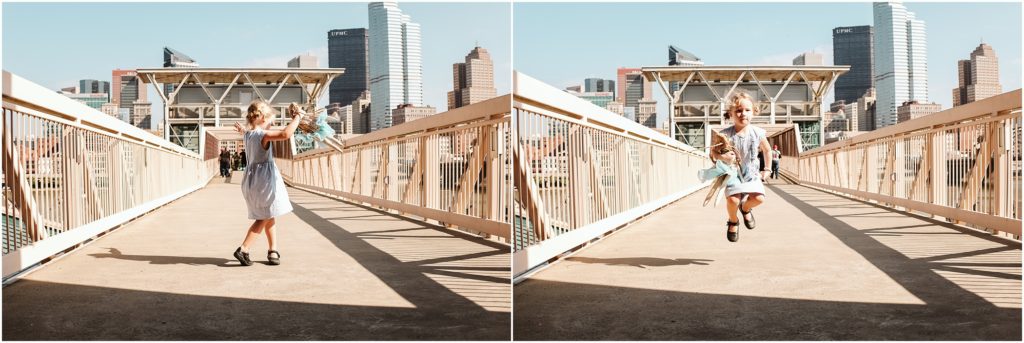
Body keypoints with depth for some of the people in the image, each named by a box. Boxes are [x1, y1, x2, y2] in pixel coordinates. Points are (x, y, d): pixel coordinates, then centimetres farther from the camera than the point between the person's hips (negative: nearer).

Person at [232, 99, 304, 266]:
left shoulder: (247, 135, 6)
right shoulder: (263, 134, -19)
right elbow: (286, 134, -33)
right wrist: (297, 117, -23)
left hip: (252, 178, 9)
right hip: (265, 178, -9)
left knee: (267, 215, 18)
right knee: (264, 218, 1)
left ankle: (273, 250, 21)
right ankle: (243, 249, -5)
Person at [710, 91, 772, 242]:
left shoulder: (758, 133, -10)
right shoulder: (725, 134, -17)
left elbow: (767, 150, 9)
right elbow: (713, 152, -6)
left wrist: (766, 170, 10)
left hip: (752, 173, 2)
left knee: (758, 198, -17)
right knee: (733, 199, -21)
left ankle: (746, 208, 22)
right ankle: (733, 221, 14)